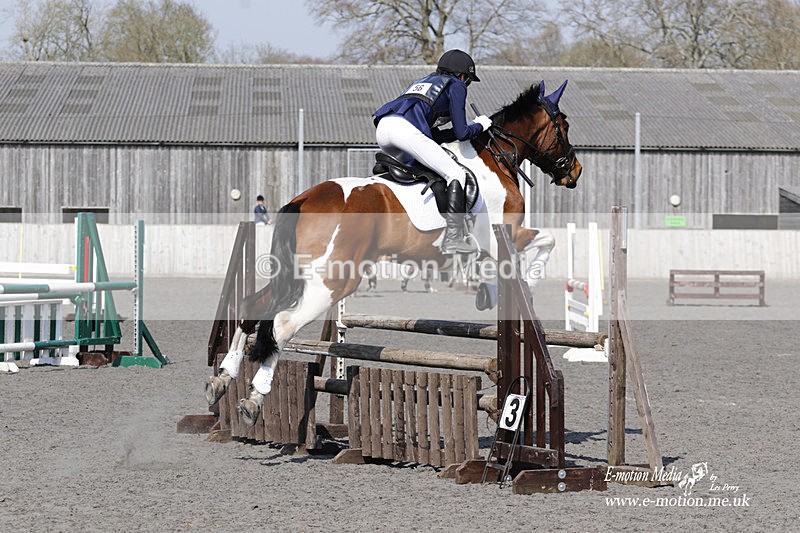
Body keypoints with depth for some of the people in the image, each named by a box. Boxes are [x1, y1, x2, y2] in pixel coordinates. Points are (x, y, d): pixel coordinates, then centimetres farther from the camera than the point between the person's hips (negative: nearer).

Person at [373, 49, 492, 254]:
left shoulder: (422, 82, 39)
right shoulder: (456, 86, 17)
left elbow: (431, 134, 35)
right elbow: (461, 133, 11)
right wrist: (480, 125, 30)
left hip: (382, 126, 8)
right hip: (405, 129, -8)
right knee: (457, 174, -2)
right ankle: (453, 239, -15)